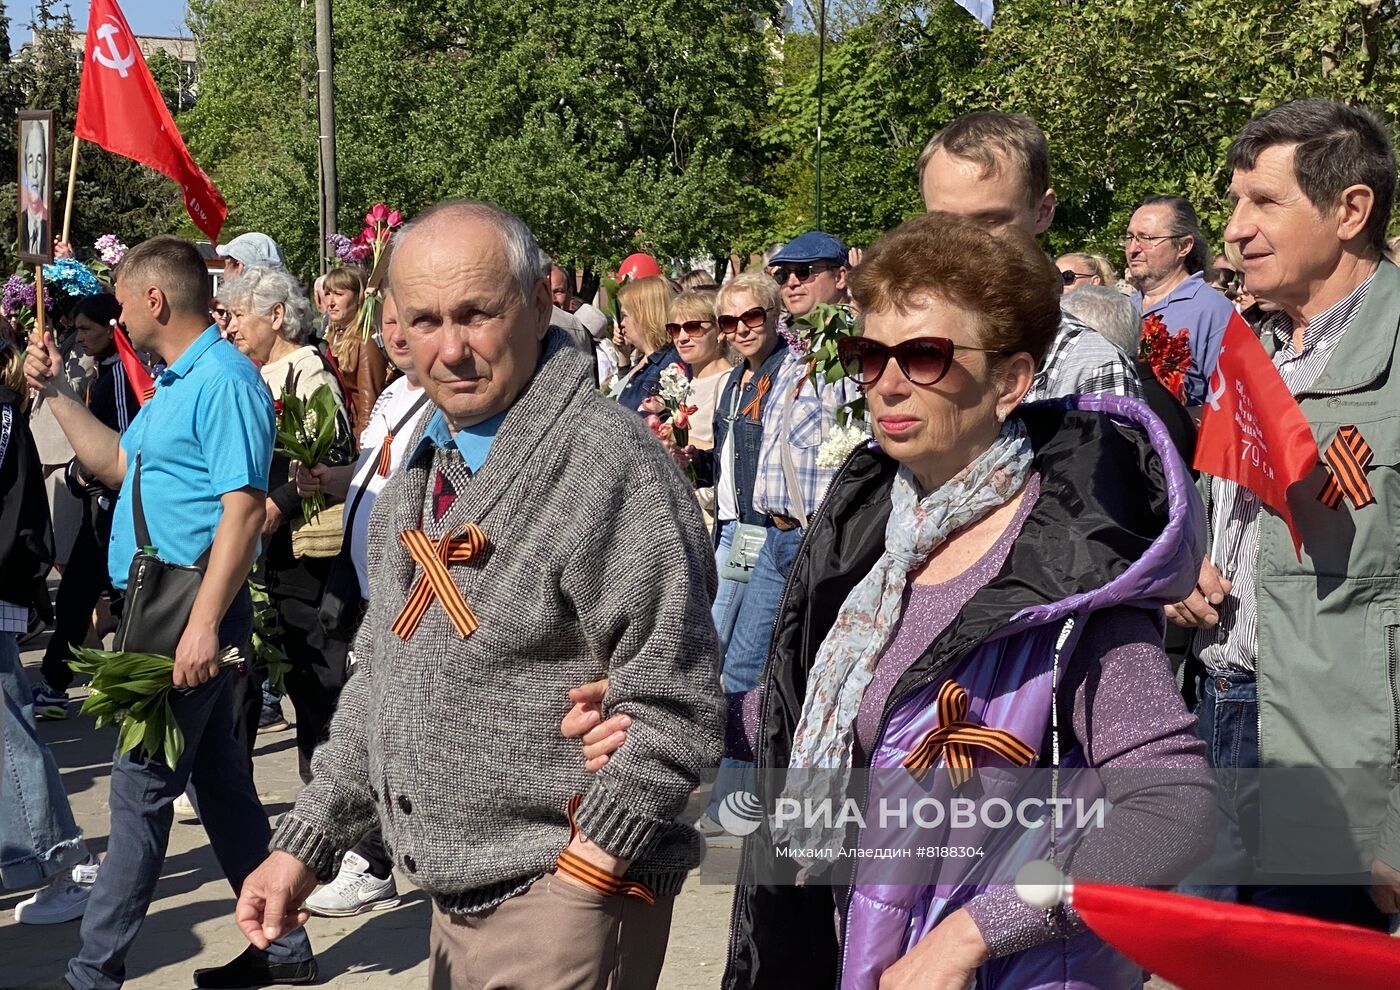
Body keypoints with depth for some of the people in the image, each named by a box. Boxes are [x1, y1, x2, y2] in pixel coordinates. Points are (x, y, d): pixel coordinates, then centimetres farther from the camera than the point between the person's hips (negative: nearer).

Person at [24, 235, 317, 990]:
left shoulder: (224, 379, -16)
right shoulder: (176, 383, 16)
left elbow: (243, 508, -23)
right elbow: (117, 464, 28)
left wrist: (204, 622, -28)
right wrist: (56, 392, 22)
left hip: (190, 607, -10)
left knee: (142, 784, -4)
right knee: (218, 776, 14)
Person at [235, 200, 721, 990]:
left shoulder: (609, 461, -18)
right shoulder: (426, 465, 10)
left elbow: (674, 714, -20)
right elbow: (381, 678, 17)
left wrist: (569, 890, -21)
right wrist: (305, 845, 12)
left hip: (565, 900, -8)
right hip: (454, 896, 8)